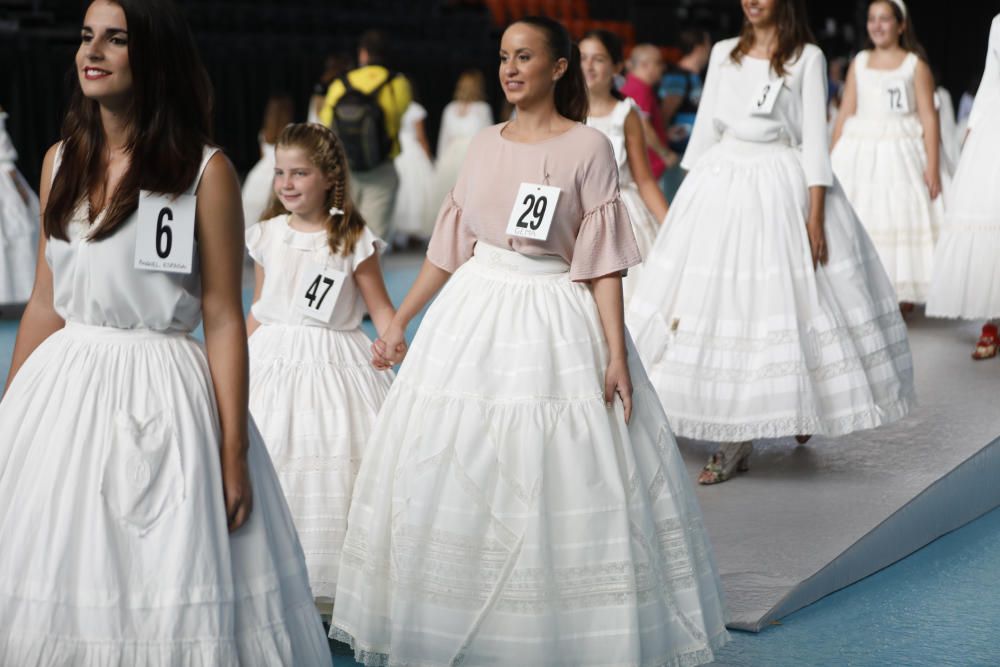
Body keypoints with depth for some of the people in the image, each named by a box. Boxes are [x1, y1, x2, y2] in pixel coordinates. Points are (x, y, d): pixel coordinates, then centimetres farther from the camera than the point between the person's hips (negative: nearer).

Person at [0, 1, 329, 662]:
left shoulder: (205, 172, -7)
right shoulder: (62, 161, 9)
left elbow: (223, 318, -8)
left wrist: (233, 450, -11)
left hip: (163, 400, -5)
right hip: (61, 390, 5)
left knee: (169, 600, -2)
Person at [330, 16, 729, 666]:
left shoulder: (588, 147, -5)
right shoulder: (485, 143, 8)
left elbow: (604, 260, -8)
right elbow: (449, 246, 13)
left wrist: (616, 352, -15)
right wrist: (400, 321, 12)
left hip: (555, 324, -5)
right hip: (475, 315, 5)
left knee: (562, 481, -4)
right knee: (453, 475, 7)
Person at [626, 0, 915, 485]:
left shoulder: (807, 58, -1)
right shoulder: (723, 54, 11)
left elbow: (815, 138, -6)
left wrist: (816, 215, -12)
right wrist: (685, 198, 12)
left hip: (782, 188, -4)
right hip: (721, 186, 4)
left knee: (783, 297, -6)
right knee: (720, 301, 1)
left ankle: (801, 406, 11)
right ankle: (734, 437, 9)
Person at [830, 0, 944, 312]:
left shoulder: (915, 65, 1)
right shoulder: (859, 63, 11)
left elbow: (929, 117, -4)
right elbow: (845, 114, 10)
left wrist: (932, 165, -11)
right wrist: (832, 159, 4)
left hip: (900, 151, -3)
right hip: (860, 152, 3)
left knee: (901, 218, -4)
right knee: (856, 222, -2)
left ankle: (902, 297, 2)